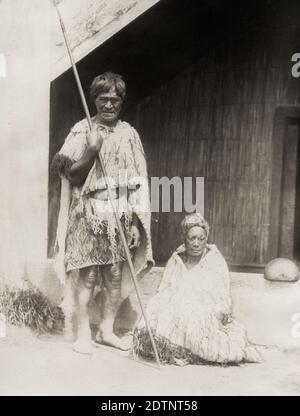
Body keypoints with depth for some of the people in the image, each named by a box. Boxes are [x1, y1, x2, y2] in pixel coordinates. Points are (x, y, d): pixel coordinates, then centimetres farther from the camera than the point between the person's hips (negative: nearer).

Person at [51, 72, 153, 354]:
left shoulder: (128, 133, 10)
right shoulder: (82, 130, 0)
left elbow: (138, 177, 12)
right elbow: (70, 175, -4)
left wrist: (136, 213, 6)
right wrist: (91, 151, -18)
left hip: (120, 216, 4)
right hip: (89, 214, -3)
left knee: (115, 276, 8)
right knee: (86, 276, -2)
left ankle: (106, 330, 21)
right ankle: (83, 334, 10)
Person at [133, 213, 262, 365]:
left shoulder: (216, 260, 4)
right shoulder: (176, 260, 14)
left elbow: (223, 301, 1)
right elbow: (163, 292, 12)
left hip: (206, 317, -3)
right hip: (175, 314, 3)